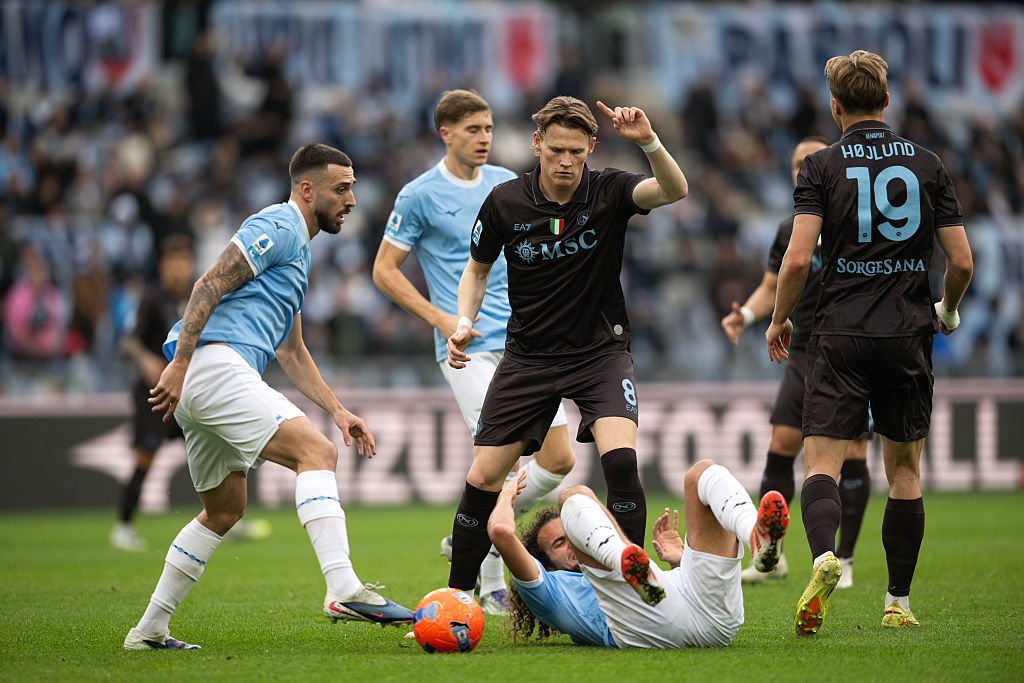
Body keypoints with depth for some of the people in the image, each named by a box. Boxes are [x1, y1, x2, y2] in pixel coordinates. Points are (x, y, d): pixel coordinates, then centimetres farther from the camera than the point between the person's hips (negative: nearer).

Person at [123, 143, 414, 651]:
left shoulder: (298, 248, 29)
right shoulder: (278, 228, -4)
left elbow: (291, 351, 32)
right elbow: (208, 286, -14)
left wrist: (338, 410, 26)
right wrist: (179, 365, -20)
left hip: (203, 382, 11)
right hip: (214, 365, -11)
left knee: (224, 509, 19)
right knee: (317, 453, -21)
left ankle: (150, 629, 22)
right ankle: (343, 590, -35)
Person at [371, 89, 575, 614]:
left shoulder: (507, 184, 12)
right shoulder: (420, 196, -2)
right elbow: (384, 270, 1)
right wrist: (441, 318, -9)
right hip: (469, 348, -6)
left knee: (559, 461, -2)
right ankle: (491, 586, -3)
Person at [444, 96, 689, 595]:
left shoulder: (608, 191, -10)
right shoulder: (505, 203, -6)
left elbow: (674, 190, -29)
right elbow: (477, 270, 10)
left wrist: (647, 141, -46)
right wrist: (464, 322, -8)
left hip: (600, 350, -2)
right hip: (528, 355, 2)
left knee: (620, 457, -25)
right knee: (483, 478, -3)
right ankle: (456, 595, 16)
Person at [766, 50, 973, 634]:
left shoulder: (822, 167, -2)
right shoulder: (927, 164, 5)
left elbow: (798, 259, -10)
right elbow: (961, 261, 3)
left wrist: (779, 320, 7)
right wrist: (948, 312, 23)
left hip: (842, 333, -2)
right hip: (908, 334, 2)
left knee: (823, 461, -4)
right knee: (904, 469, 12)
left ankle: (824, 555, -33)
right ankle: (899, 603, 13)